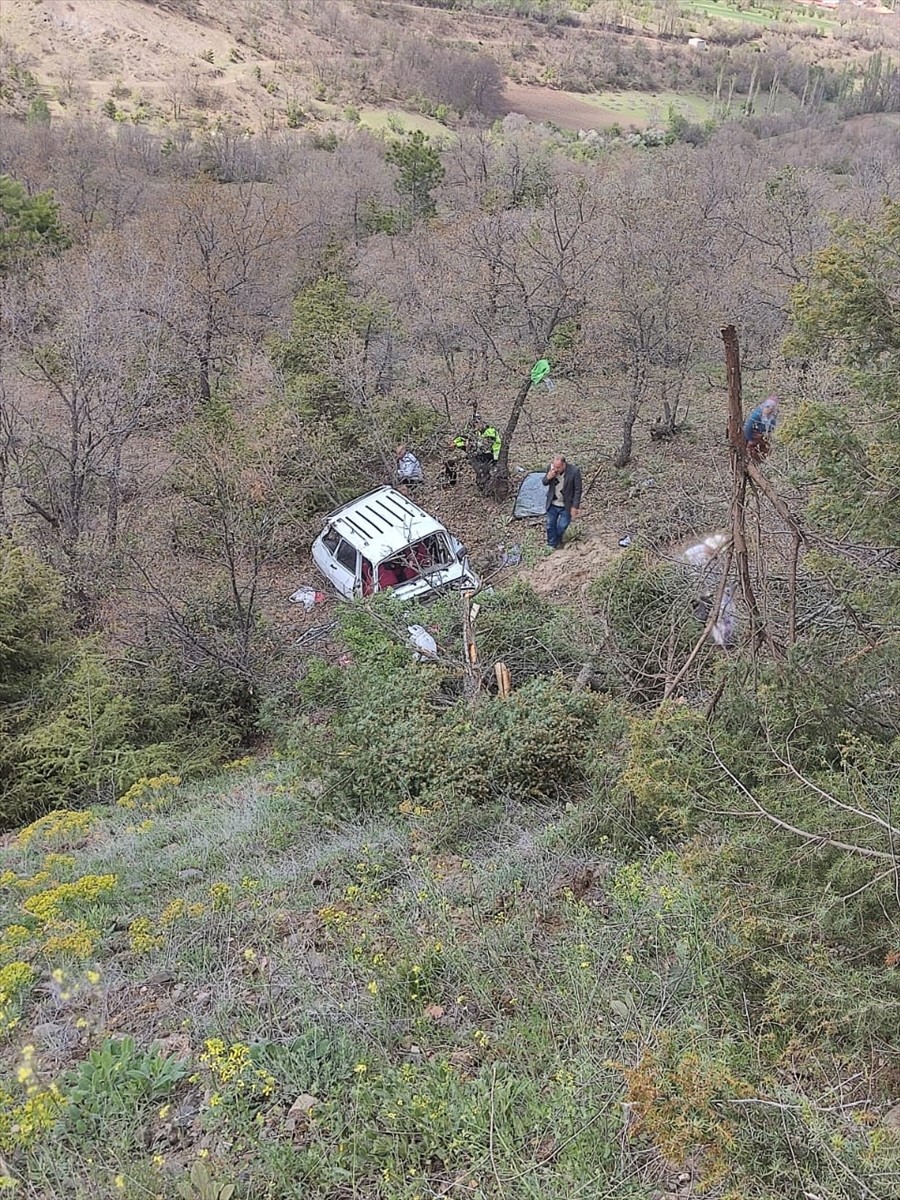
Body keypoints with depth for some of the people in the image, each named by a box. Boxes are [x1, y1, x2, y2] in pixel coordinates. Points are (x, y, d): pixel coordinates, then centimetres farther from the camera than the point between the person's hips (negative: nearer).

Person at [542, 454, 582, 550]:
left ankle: (558, 542, 37)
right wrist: (548, 477, -22)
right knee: (550, 526, 11)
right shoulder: (551, 467, -13)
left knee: (561, 527, 7)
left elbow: (578, 490, -14)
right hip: (552, 504, 3)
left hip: (566, 506, -3)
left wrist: (575, 506, -14)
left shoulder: (574, 471, -24)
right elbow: (544, 483, 2)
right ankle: (551, 545, 30)